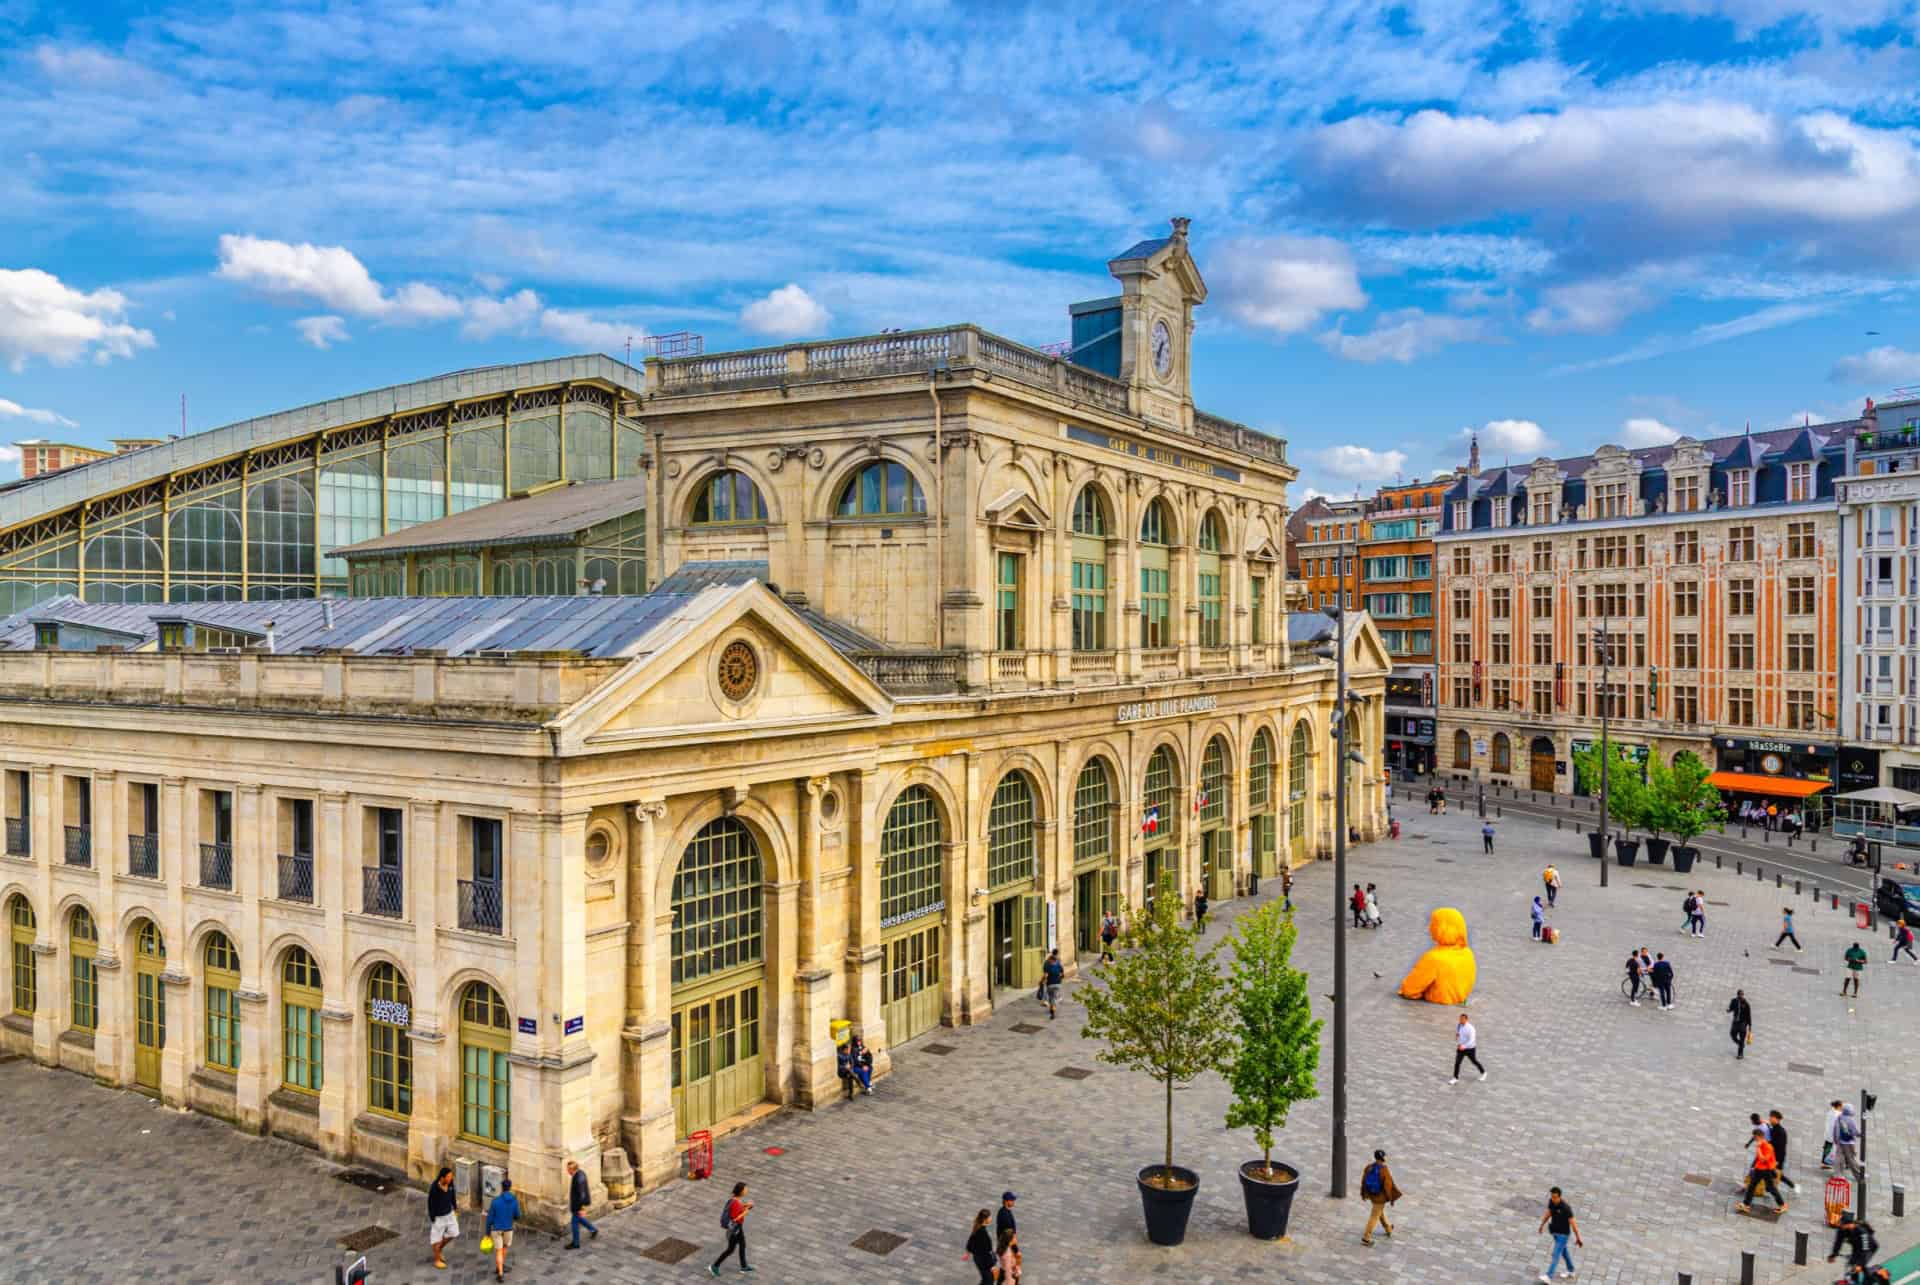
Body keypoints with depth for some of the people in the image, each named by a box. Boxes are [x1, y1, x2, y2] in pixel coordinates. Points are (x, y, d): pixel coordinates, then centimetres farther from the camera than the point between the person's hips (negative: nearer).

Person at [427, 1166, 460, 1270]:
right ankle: (437, 1260, 35)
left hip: (448, 1213, 6)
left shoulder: (450, 1183, -16)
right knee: (437, 1238, 13)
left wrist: (455, 1210, 12)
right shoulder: (434, 1189, -34)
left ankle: (438, 1250, 43)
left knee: (452, 1233, 17)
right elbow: (430, 1206, -21)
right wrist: (433, 1222, -13)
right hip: (437, 1216, -6)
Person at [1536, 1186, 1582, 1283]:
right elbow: (1548, 1213, 8)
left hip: (1563, 1234, -7)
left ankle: (1549, 1277, -8)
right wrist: (1542, 1225, 19)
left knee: (1556, 1254, -8)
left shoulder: (1566, 1207, -32)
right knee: (1563, 1251, 25)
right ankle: (1570, 1270, 46)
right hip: (1555, 1231, 7)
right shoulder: (1551, 1201, -11)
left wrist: (1578, 1238, -16)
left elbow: (1573, 1223, -24)